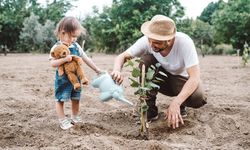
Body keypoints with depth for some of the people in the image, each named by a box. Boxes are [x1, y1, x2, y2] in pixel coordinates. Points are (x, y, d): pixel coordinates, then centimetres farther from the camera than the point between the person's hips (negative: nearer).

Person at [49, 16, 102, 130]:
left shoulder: (76, 46, 1)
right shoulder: (56, 47, -13)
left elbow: (86, 59, 6)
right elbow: (52, 63, -21)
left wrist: (97, 70, 7)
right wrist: (64, 59, -36)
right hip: (63, 80, -5)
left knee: (76, 99, 15)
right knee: (60, 99, 1)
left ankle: (75, 118, 33)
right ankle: (63, 120, 15)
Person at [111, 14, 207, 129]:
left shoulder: (184, 42, -33)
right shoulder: (147, 41, -25)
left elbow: (195, 77, -36)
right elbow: (122, 56, -18)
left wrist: (176, 103, -48)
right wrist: (117, 70, -43)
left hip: (182, 80, -2)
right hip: (161, 79, 2)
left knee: (198, 99, -34)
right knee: (145, 60, -28)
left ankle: (180, 105, 4)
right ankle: (150, 109, -15)